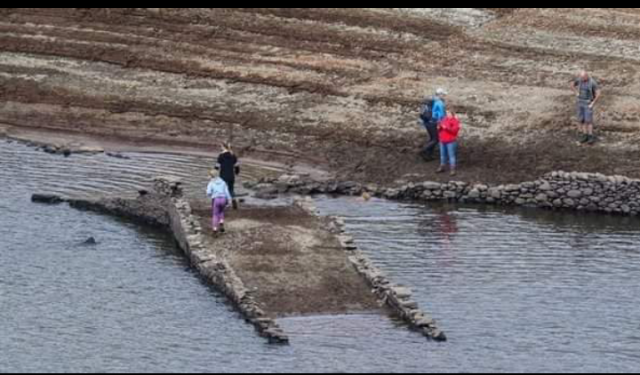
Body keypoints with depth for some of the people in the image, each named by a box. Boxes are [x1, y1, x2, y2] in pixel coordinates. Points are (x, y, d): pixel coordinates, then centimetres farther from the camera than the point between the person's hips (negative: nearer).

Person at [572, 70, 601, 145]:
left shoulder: (592, 82, -21)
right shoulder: (579, 80, -3)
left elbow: (598, 94, -21)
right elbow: (572, 86, 17)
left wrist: (592, 104, -18)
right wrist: (577, 94, 5)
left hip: (588, 104, -5)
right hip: (580, 103, 5)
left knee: (588, 120, -9)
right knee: (581, 120, 5)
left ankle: (591, 138, -1)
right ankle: (585, 136, 16)